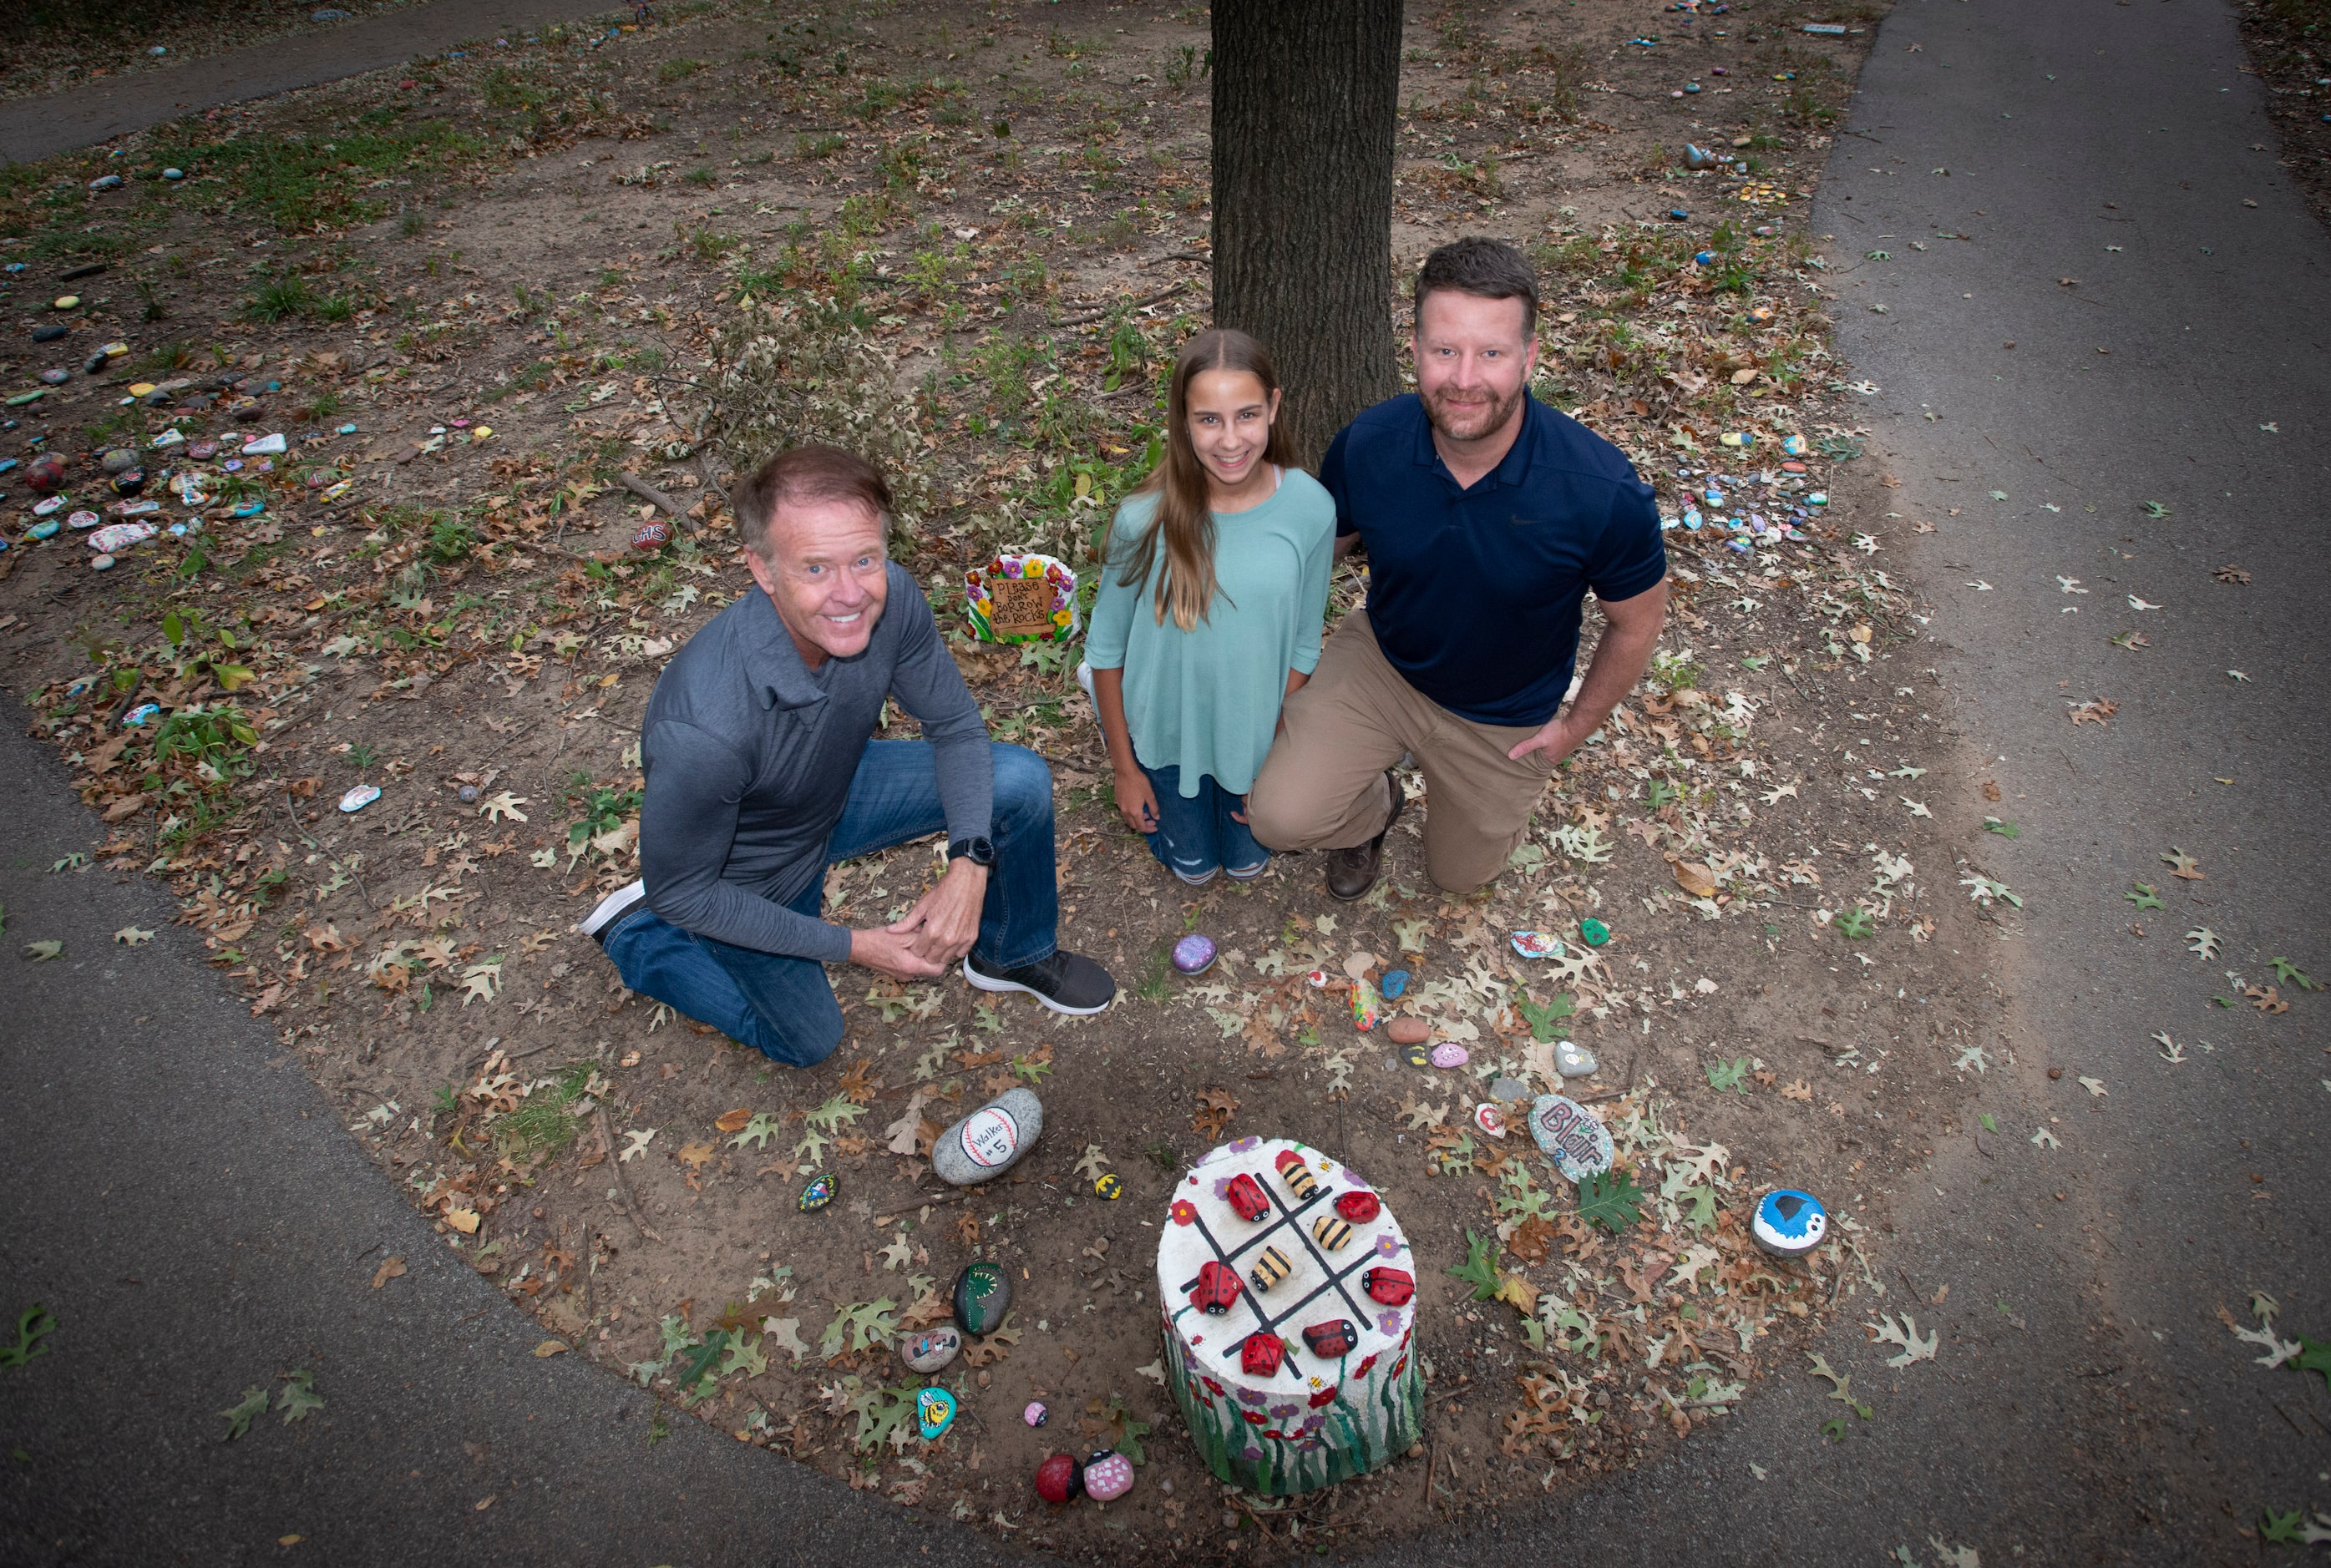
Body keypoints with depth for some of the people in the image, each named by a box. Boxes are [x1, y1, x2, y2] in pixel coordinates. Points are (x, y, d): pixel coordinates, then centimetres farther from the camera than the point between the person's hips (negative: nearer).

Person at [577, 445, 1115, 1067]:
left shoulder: (889, 597, -29)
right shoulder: (704, 729, -43)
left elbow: (957, 726, -11)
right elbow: (682, 892, -25)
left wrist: (969, 862, -26)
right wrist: (852, 946, -22)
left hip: (837, 791, 4)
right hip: (748, 876, -4)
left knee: (1021, 781, -10)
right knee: (810, 1039, 16)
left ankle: (1012, 955, 17)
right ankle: (635, 933, 32)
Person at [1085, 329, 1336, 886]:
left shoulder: (1311, 508, -22)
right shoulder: (1145, 520, -27)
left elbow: (1302, 644, -9)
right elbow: (1106, 648, -12)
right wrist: (1124, 767, -5)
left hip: (1257, 730, 2)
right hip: (1167, 730, -1)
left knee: (1248, 864, 23)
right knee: (1194, 868, 20)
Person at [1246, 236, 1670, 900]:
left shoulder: (1602, 492, -33)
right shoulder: (1367, 446, -25)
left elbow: (1636, 621, -13)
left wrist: (1576, 726, -4)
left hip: (1505, 720, -1)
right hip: (1380, 663, 1)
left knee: (1459, 874, 20)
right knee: (1280, 815, -18)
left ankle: (1503, 798, 53)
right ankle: (1374, 804, 19)